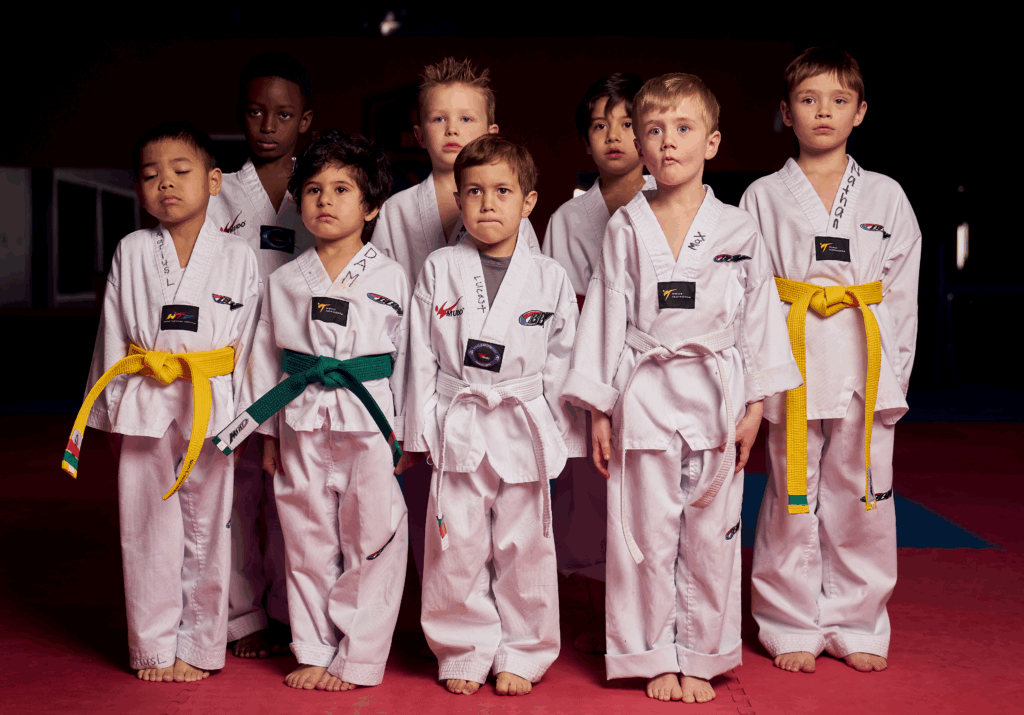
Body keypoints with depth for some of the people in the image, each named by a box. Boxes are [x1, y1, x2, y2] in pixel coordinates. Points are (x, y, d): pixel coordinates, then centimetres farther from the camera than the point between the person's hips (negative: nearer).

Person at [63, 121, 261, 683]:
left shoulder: (237, 257, 1)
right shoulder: (130, 253, 4)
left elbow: (249, 342, 2)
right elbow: (113, 335, 8)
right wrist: (114, 414, 6)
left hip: (212, 409, -1)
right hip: (144, 407, 1)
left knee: (207, 530, 7)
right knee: (147, 530, 6)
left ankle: (198, 647, 21)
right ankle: (153, 647, 21)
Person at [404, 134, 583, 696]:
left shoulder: (549, 278, 2)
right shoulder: (439, 271, 2)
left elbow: (562, 361, 5)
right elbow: (422, 355, 4)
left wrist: (561, 436, 3)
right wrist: (421, 430, 1)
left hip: (525, 430, 0)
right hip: (458, 430, 0)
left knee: (524, 549, 7)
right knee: (456, 548, 5)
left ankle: (520, 656, 24)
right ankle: (464, 652, 23)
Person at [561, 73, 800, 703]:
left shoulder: (738, 230, 3)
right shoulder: (626, 228, 2)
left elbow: (760, 318, 6)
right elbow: (606, 316, 3)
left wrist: (755, 406, 2)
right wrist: (598, 410, 1)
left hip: (718, 400, 1)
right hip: (645, 397, -1)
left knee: (711, 538, 7)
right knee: (647, 535, 4)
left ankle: (698, 658, 23)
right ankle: (654, 658, 21)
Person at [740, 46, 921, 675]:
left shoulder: (886, 196, 8)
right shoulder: (763, 198, 4)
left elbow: (903, 294, 9)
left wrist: (893, 377, 3)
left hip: (866, 369, 1)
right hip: (791, 366, -1)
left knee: (862, 499, 6)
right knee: (792, 501, 4)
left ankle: (856, 627, 22)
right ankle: (792, 627, 19)